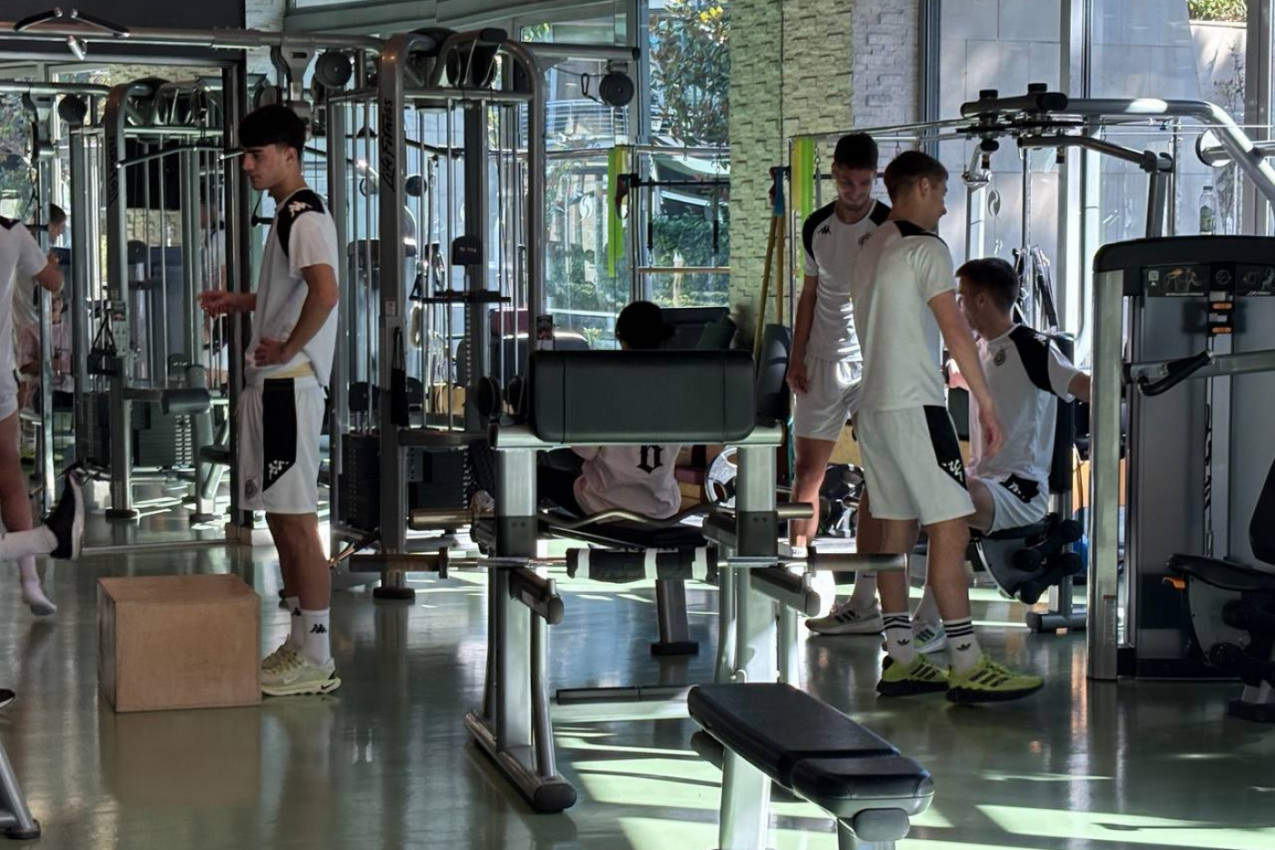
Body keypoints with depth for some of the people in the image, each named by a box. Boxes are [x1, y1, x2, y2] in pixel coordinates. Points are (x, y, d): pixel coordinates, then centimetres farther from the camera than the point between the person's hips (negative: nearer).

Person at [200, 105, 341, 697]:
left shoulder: (305, 216, -14)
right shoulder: (288, 216, 18)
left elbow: (325, 293, -30)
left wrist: (288, 349, -20)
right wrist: (241, 302, 22)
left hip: (288, 384, -11)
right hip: (271, 383, 11)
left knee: (296, 518, -7)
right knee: (280, 516, 13)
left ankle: (317, 659, -3)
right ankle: (301, 644, 20)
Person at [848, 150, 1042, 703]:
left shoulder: (870, 249, 18)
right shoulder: (926, 248, -9)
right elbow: (955, 330, -16)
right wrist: (987, 404, -15)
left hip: (871, 406, 9)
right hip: (914, 405, -9)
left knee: (898, 529, 10)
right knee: (950, 528, -11)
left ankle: (900, 660, 11)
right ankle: (967, 665, -14)